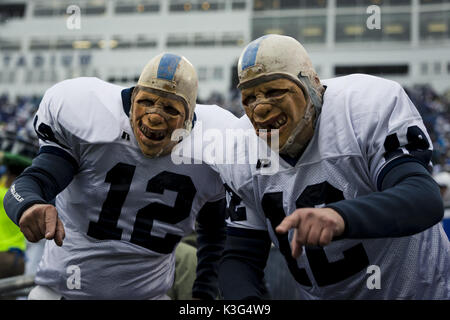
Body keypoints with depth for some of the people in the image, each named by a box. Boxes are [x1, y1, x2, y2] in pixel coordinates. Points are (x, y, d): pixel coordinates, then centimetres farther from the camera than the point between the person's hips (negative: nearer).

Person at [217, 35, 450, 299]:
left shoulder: (365, 107, -20)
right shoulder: (243, 156, -6)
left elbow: (426, 199, -32)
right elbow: (240, 257, -3)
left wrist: (341, 216, -50)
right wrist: (243, 297, -25)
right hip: (318, 295, 4)